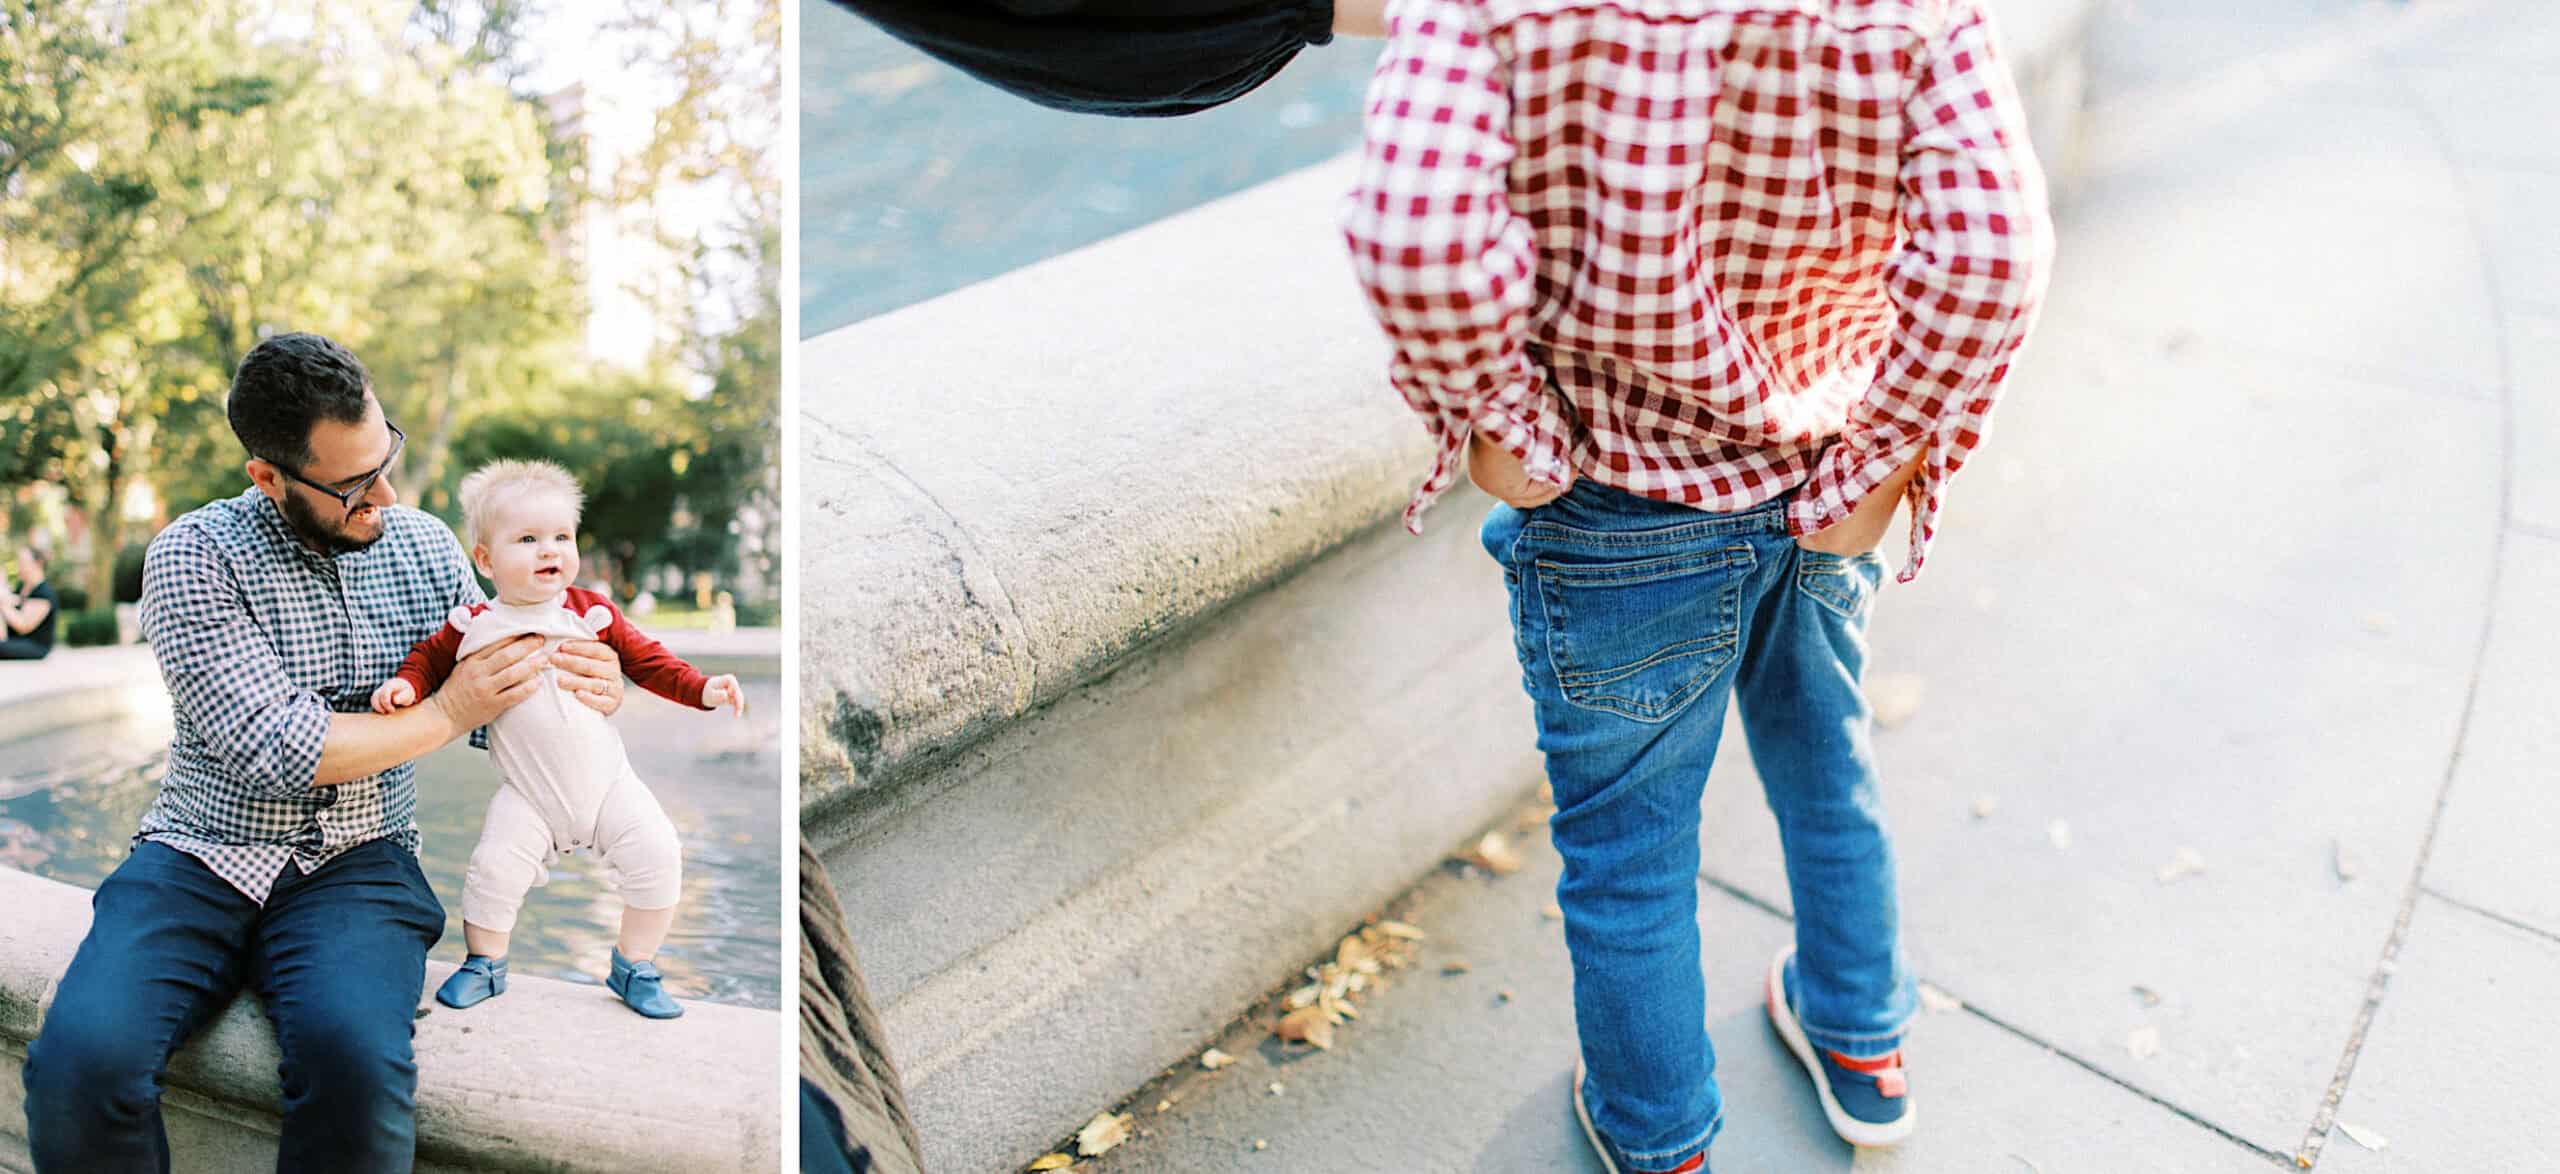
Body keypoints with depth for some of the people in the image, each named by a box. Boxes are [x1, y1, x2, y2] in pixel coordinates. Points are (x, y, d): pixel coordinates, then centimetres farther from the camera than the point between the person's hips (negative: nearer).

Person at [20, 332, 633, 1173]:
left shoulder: (424, 545, 6)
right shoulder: (191, 558, -7)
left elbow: (494, 707, 15)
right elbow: (274, 750, -16)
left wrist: (580, 691, -7)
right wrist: (444, 713, -10)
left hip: (356, 861, 1)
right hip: (202, 855, -1)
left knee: (358, 1058, -30)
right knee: (80, 1059, -28)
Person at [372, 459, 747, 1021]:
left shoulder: (592, 611, -2)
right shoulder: (474, 627, -4)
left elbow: (646, 659, 3)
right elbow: (429, 657, 10)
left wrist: (702, 689, -9)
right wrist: (405, 684, -11)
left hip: (607, 781, 1)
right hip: (527, 795, -1)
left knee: (656, 854, -9)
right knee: (494, 867, -13)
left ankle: (634, 966, 12)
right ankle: (484, 964, 18)